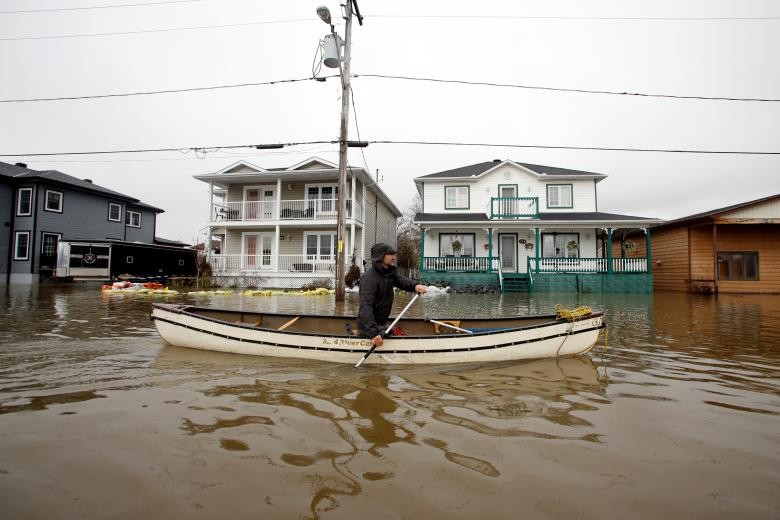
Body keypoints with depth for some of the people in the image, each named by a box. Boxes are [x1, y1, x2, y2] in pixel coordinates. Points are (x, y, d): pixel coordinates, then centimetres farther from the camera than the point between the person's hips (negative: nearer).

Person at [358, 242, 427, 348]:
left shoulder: (390, 271, 3)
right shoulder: (369, 278, -26)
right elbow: (366, 306, -33)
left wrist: (415, 285, -33)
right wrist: (373, 333, -40)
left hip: (383, 322, 8)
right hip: (369, 324, -8)